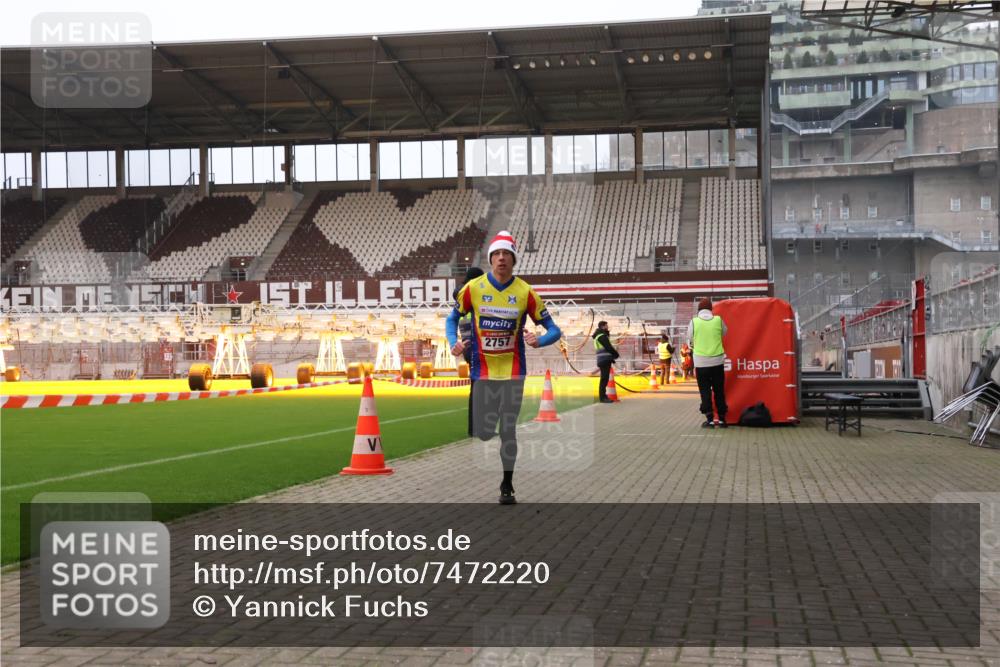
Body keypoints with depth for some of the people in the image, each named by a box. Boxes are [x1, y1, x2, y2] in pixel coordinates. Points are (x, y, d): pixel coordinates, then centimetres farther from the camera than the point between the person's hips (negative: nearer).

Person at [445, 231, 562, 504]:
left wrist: (539, 340, -22)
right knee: (482, 433, -1)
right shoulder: (472, 288, -4)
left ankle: (507, 486, 17)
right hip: (482, 370, 1)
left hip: (513, 370, 0)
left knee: (508, 431, 1)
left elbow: (554, 330, -1)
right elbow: (453, 319, 10)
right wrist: (454, 342, -9)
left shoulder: (525, 292, -5)